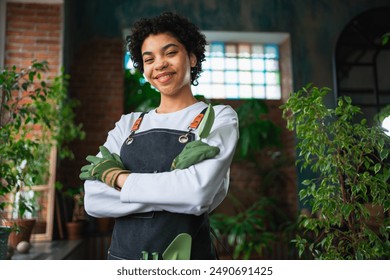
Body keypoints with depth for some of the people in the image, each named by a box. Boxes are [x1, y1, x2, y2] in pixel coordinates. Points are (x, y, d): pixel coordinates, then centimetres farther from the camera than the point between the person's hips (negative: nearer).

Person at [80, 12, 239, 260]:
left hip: (187, 255, -3)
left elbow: (199, 193, -21)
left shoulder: (220, 118, -4)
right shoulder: (127, 124, 5)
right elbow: (93, 200, -8)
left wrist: (115, 175, -12)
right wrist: (174, 181, -18)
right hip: (122, 253, 3)